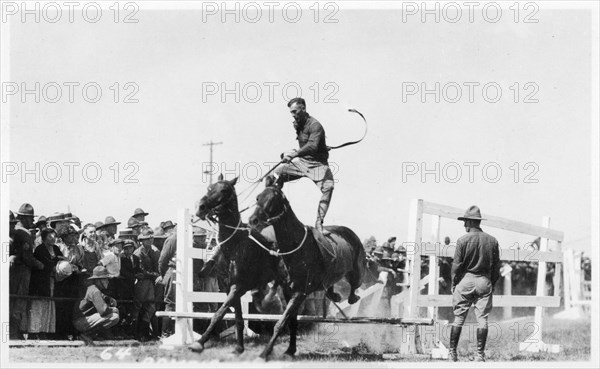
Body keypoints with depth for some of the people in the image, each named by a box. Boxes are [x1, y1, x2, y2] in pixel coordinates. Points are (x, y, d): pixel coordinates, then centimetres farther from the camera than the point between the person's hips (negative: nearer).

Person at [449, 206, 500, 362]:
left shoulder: (463, 240, -7)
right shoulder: (492, 241, 4)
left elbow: (457, 265, -5)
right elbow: (496, 267, 7)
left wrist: (454, 284, 5)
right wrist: (492, 283, 16)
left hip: (466, 280, -2)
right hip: (485, 282, 2)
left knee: (458, 318, 3)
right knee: (482, 319, 3)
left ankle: (452, 352, 3)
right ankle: (480, 354, 2)